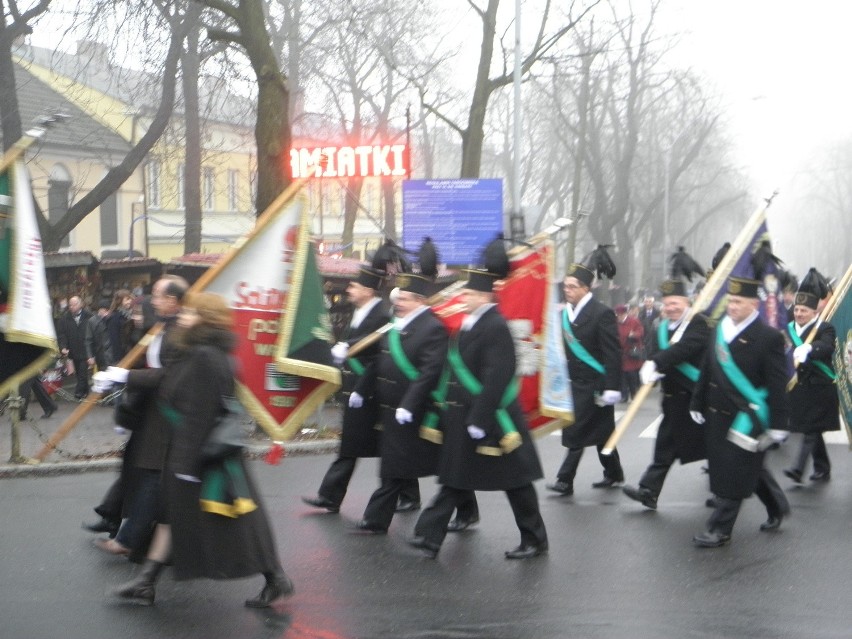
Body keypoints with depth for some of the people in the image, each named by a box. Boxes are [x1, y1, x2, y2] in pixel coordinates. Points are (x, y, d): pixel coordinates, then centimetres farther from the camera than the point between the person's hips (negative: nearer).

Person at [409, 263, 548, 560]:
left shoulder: (496, 327, -19)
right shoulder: (469, 324, 10)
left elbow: (495, 378, -24)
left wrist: (479, 419, -24)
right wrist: (452, 410, 14)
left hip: (492, 420, -9)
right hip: (464, 418, 9)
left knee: (515, 481, 4)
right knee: (454, 479, 8)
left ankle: (534, 540, 17)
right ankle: (430, 537, 8)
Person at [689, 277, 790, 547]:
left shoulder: (769, 337, -12)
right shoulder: (719, 330, 6)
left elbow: (777, 385, -13)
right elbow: (707, 370, 14)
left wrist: (776, 425, -14)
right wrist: (698, 403, 16)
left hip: (747, 418, -7)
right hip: (718, 414, 7)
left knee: (734, 474, -2)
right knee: (750, 468, 19)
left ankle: (719, 530, 6)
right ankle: (777, 506, 39)